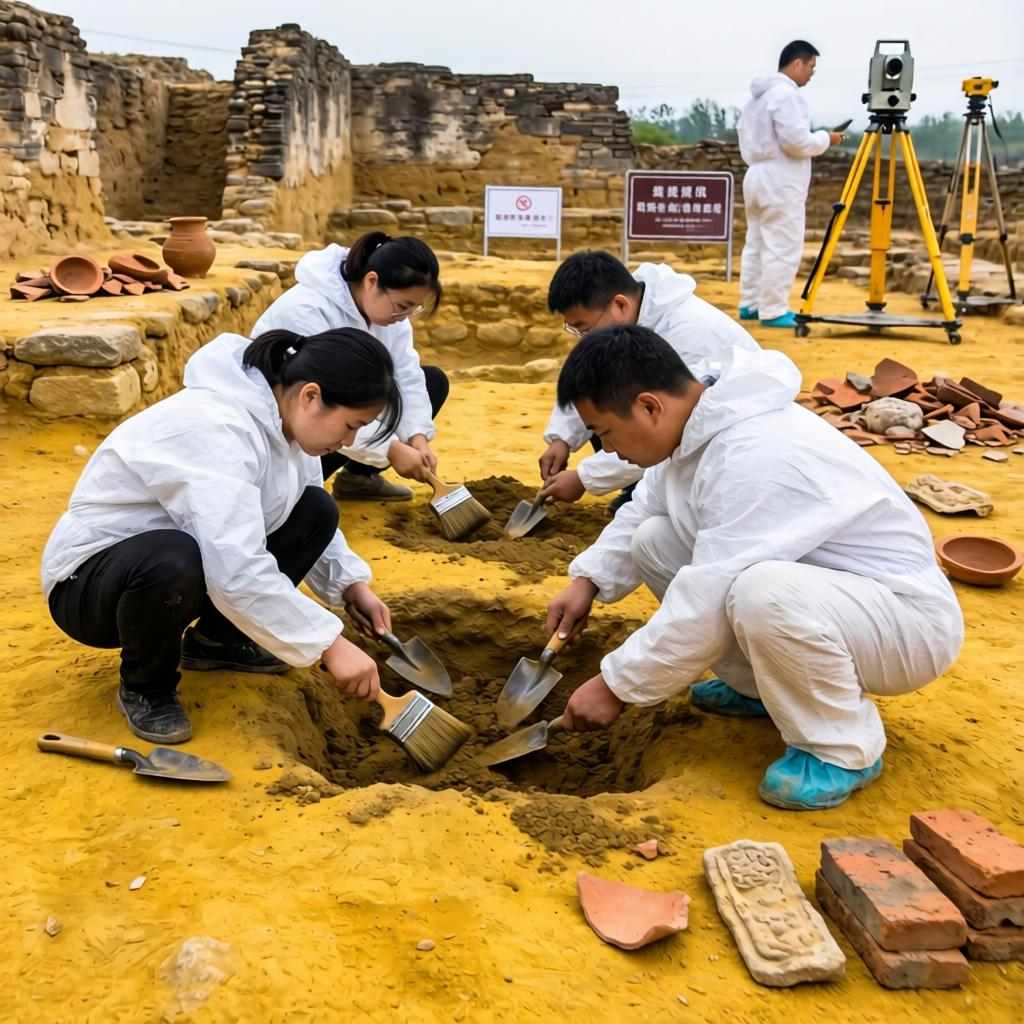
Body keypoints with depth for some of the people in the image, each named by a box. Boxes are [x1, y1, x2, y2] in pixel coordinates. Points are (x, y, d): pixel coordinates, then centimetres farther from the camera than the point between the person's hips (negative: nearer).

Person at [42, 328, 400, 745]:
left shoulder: (280, 412, -6)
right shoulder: (217, 429, -33)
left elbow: (312, 523, 9)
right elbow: (237, 575, -39)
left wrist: (353, 584, -5)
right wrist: (331, 644, -34)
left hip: (179, 557, 8)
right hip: (89, 581, -8)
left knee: (315, 510, -5)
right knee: (174, 562, -41)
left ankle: (218, 637, 10)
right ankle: (145, 688, -9)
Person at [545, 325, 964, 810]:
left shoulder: (754, 456, -31)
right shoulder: (698, 424, -3)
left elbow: (707, 607, -30)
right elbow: (643, 510, 16)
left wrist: (616, 686, -19)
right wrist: (589, 580, 3)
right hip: (809, 587, 9)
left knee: (762, 593, -40)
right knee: (654, 541, 3)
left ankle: (845, 749, -12)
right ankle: (761, 685, 14)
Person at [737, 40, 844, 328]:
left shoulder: (757, 95, 16)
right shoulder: (786, 93, -15)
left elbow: (744, 131, 22)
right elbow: (795, 141, -21)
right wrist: (825, 139, -6)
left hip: (756, 176, 10)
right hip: (780, 183, -10)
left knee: (756, 244, 14)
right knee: (782, 249, -7)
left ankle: (750, 304, 18)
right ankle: (773, 311, -5)